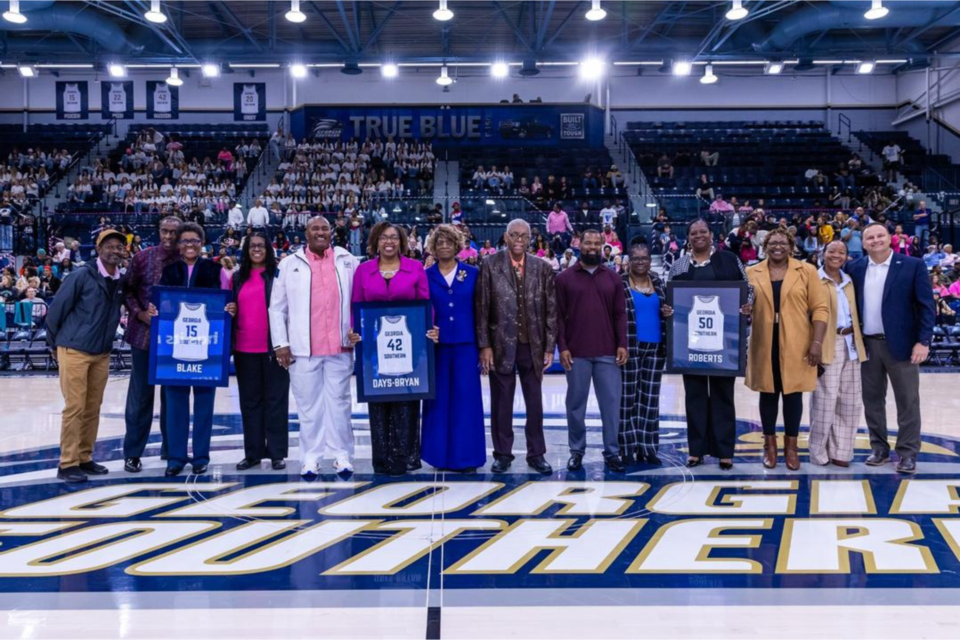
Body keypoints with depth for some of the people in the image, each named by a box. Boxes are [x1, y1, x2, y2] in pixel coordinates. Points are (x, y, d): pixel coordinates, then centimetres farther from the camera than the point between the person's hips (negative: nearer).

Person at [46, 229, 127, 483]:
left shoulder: (121, 281, 4)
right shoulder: (83, 275, -12)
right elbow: (56, 309, -7)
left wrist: (106, 340, 13)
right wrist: (56, 340, 2)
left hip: (102, 354, 6)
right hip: (74, 350, -6)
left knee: (93, 409, 10)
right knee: (75, 408, -5)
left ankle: (84, 458, 20)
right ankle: (67, 464, 2)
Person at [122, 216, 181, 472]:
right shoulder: (143, 257, -1)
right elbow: (128, 290, 3)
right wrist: (140, 313, -11)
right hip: (144, 333, -1)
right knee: (140, 393, 3)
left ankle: (170, 447, 23)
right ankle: (132, 452, 10)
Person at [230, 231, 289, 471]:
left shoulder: (278, 275, 0)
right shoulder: (238, 278, 12)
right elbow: (232, 308, 20)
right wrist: (229, 312, -3)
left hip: (273, 347, -4)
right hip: (245, 348, 4)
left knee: (275, 399, 1)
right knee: (249, 400, 8)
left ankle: (277, 453, 6)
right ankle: (252, 452, 15)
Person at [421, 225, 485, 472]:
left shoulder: (472, 273, 6)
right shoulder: (426, 276, 6)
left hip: (465, 344, 0)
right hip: (436, 345, 0)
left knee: (466, 398, -1)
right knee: (439, 399, 3)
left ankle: (466, 456, 6)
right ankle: (440, 455, 11)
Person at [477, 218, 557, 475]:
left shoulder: (542, 268, 3)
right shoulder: (491, 265, -2)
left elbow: (551, 310, 3)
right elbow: (482, 308, -3)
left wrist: (549, 347, -2)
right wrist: (484, 345, -7)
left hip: (532, 346, 1)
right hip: (502, 345, -1)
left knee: (535, 403, 7)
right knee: (501, 403, 7)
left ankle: (536, 454, 18)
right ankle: (502, 454, 18)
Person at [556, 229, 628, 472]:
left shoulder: (613, 279, 9)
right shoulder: (565, 278, 3)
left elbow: (620, 314, 7)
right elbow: (559, 316, 1)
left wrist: (622, 344, -2)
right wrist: (562, 347, -6)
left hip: (607, 352, 1)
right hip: (576, 353, -1)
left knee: (611, 402, 1)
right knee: (576, 403, 5)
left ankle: (612, 452, 9)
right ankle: (577, 451, 15)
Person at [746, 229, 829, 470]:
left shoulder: (807, 271, 1)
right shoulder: (752, 273, 6)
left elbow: (820, 308, -2)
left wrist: (817, 342, -9)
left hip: (795, 345, -1)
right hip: (764, 345, 1)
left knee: (793, 393, 4)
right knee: (768, 392, 7)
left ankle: (791, 446, 15)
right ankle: (770, 445, 18)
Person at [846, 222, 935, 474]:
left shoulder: (913, 265, -4)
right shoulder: (855, 268, 5)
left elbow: (927, 306, -6)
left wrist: (923, 341, -14)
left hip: (900, 343, -3)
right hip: (868, 344, 3)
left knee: (907, 401, 1)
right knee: (872, 399, 10)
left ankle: (908, 453, 8)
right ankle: (879, 448, 21)